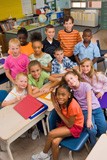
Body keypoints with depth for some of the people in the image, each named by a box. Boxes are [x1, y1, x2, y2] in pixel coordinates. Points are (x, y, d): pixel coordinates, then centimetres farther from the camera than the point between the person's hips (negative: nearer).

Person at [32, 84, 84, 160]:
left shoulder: (73, 106, -32)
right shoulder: (62, 101, -14)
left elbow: (70, 125, -22)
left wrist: (58, 111, -22)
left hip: (75, 126, -6)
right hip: (65, 123, 6)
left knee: (51, 134, -21)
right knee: (54, 142, -19)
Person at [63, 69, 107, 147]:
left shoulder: (86, 85, -19)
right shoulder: (71, 89, -8)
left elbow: (89, 102, -22)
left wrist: (89, 119, -28)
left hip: (96, 108, -1)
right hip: (85, 111, 1)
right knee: (92, 130, -22)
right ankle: (94, 146, 8)